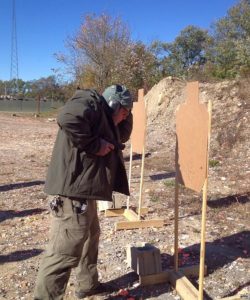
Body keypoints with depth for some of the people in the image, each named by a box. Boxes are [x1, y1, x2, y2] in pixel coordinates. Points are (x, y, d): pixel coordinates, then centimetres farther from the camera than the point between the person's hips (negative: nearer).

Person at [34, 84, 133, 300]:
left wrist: (126, 116, 14)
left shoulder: (105, 118, 21)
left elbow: (122, 136, 30)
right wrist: (95, 145, -20)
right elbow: (68, 118, -29)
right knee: (65, 250, -7)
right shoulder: (91, 101, -9)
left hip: (83, 188, 12)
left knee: (90, 235, 24)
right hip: (72, 188, -12)